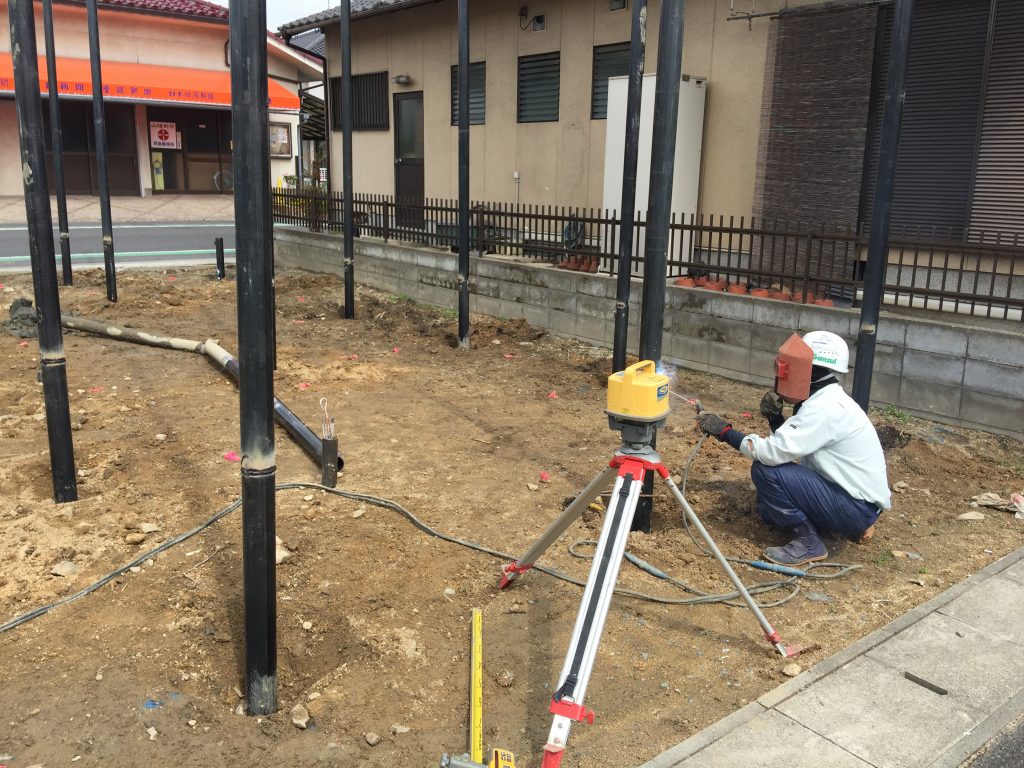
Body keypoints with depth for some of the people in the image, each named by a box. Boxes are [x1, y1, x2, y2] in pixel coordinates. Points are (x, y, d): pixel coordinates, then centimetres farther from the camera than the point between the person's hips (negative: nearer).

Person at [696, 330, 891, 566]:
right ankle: (851, 524, 17)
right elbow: (791, 445, 13)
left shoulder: (825, 408, -23)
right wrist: (775, 418, -5)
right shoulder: (825, 399, 8)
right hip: (850, 493, 10)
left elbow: (775, 452, -29)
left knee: (766, 471, -20)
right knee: (769, 508, 19)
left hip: (858, 507, -10)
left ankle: (809, 542, -8)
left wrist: (724, 431, -20)